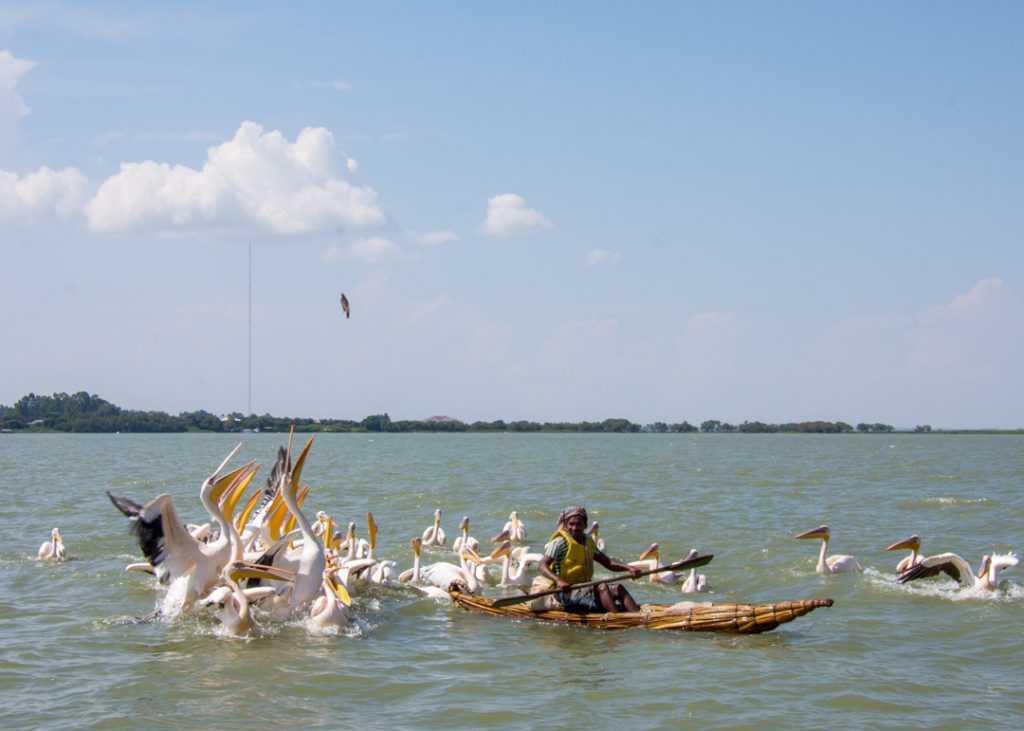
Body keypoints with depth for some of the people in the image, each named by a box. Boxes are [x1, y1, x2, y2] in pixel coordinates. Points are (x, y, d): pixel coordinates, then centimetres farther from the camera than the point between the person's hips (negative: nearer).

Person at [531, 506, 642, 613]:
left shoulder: (589, 542, 15)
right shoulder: (560, 542, -9)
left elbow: (608, 562, 19)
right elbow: (542, 566, -21)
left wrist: (628, 567, 1)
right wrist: (559, 581, -39)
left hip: (584, 590, 8)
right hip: (566, 593, -7)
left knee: (617, 588, -12)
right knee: (602, 587, -27)